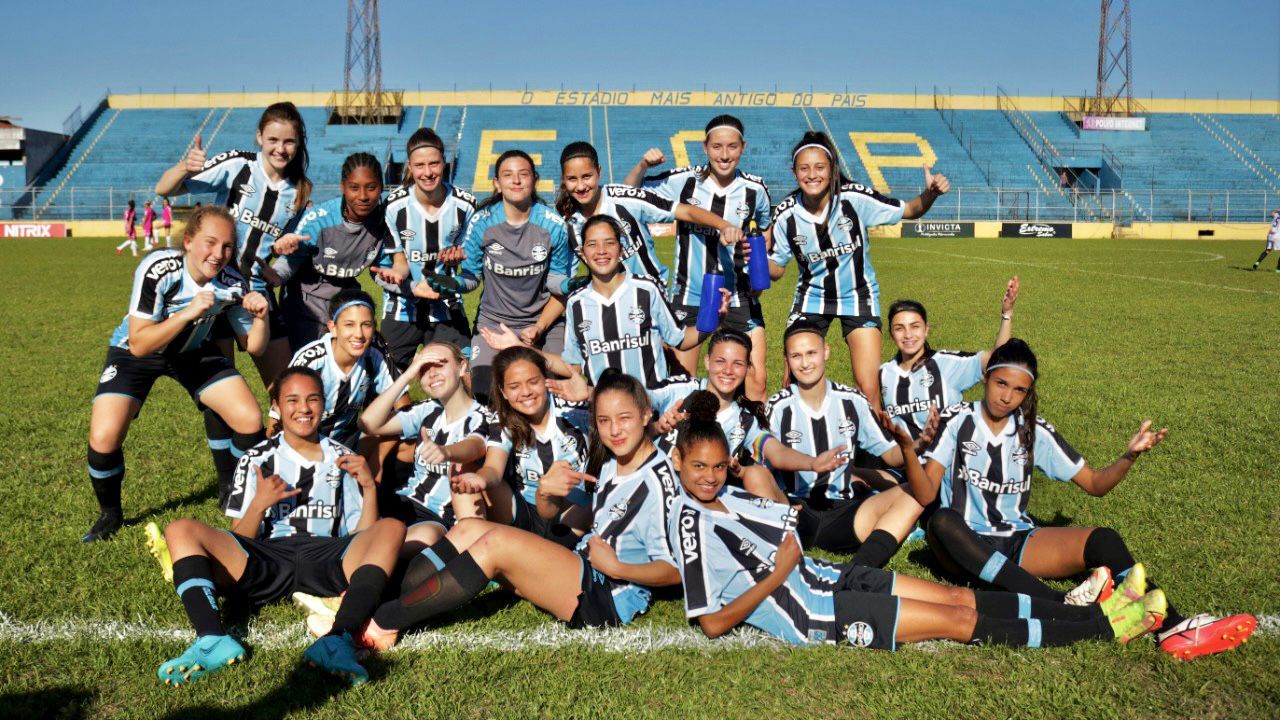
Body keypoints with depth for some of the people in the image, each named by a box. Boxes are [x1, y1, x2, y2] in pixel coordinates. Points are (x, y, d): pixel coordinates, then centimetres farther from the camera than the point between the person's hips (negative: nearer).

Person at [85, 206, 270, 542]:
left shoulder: (232, 283, -19)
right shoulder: (157, 270, -31)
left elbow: (254, 347, -9)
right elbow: (139, 345, -33)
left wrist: (260, 317, -29)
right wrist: (188, 313, -43)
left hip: (194, 351, 3)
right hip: (136, 351, -3)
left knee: (250, 420, -13)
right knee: (104, 438, -21)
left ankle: (229, 493, 17)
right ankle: (110, 514, 9)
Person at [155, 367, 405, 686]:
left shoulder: (343, 460, 20)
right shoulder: (257, 461, 18)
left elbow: (363, 537, 13)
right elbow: (237, 541, 11)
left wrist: (369, 487, -2)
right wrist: (259, 504, -7)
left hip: (325, 561, 0)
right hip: (265, 560, 0)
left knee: (392, 528, -26)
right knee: (181, 530, -17)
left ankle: (339, 640, -44)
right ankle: (212, 639, -40)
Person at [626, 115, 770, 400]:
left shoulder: (755, 189, -3)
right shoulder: (683, 181, -6)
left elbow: (767, 230, 16)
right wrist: (643, 165, -15)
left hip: (739, 296, 1)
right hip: (689, 295, 0)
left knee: (757, 380, -3)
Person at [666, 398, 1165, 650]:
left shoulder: (727, 495, 8)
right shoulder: (689, 522, -16)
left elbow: (791, 519, 18)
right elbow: (713, 622, -19)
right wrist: (779, 574, -15)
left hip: (825, 578, 8)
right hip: (810, 615, -8)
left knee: (958, 597, 2)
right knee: (957, 621, -6)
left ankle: (1094, 610, 9)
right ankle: (1107, 628, 3)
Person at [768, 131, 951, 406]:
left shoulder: (854, 198, -19)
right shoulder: (786, 213, -13)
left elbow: (910, 210, -7)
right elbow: (776, 269, -3)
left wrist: (931, 193, -27)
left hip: (858, 296, -1)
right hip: (811, 297, 1)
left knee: (868, 389, -8)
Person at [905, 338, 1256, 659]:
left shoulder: (1034, 431, 5)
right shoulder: (958, 420, -6)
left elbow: (1095, 484, 7)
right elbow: (925, 495, -16)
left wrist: (1130, 455, -11)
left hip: (1017, 541, 3)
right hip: (964, 547, -3)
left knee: (1103, 539, -21)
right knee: (941, 522, -38)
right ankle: (1064, 603, -44)